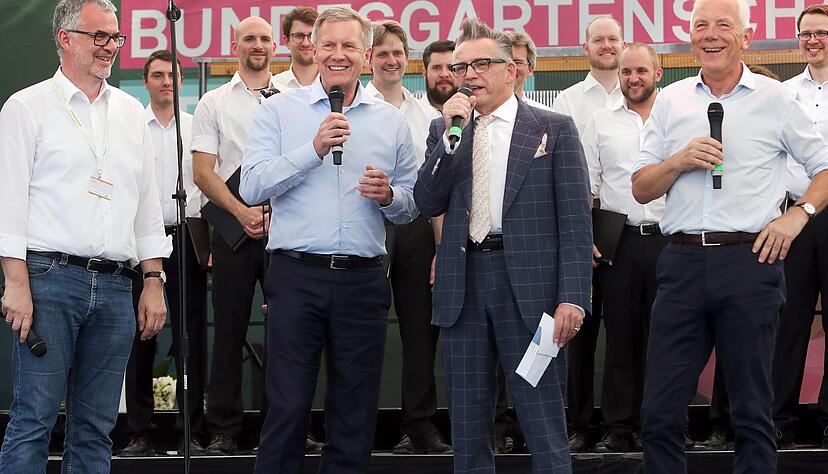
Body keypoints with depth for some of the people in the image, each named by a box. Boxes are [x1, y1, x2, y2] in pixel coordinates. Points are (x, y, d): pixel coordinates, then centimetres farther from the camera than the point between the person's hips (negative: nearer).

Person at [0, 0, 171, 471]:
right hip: (50, 277, -5)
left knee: (96, 428, 6)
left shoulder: (131, 112, 17)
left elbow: (148, 202, 19)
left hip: (115, 286, 5)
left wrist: (155, 282, 12)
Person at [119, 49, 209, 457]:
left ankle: (192, 431, 4)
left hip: (186, 236, 1)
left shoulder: (196, 128, 10)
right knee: (140, 335, 0)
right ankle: (140, 433, 5)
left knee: (190, 334, 0)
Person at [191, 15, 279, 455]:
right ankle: (224, 429, 6)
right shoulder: (213, 103, 9)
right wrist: (242, 212, -10)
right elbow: (203, 172, 3)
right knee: (229, 329, 1)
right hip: (233, 226, 0)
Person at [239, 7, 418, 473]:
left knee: (356, 414, 7)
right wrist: (313, 149, -15)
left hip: (363, 279, 3)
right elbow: (252, 186, -7)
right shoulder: (279, 110, 4)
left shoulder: (391, 120, 11)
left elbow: (413, 205, 14)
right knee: (288, 407, -4)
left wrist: (389, 197, -8)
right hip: (296, 276, -2)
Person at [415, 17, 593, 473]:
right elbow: (428, 203, 2)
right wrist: (450, 134, -8)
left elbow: (575, 219, -1)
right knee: (467, 422, 8)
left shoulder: (554, 128, 3)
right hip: (463, 283, 3)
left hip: (527, 284, -3)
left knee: (542, 417, -2)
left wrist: (572, 296, -10)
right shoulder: (445, 130, 13)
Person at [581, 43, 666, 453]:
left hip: (667, 237, -1)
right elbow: (585, 187, 8)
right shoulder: (600, 123, 10)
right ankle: (618, 429, 7)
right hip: (619, 239, 1)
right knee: (620, 334, 3)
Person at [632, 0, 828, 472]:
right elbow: (641, 189, 12)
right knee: (660, 412, 1)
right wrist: (680, 161, -6)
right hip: (683, 261, 3)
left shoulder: (776, 100, 3)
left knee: (753, 412, 4)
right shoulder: (671, 101, 11)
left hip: (749, 260, -2)